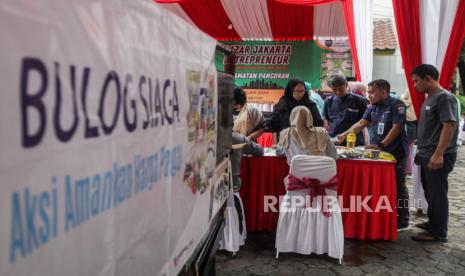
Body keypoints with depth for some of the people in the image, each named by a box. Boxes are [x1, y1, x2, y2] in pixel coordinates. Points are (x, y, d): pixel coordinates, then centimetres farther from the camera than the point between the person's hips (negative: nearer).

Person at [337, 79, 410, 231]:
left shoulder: (396, 105, -11)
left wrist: (381, 145, -21)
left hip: (396, 152, -7)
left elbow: (397, 128, -17)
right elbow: (362, 123, 7)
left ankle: (402, 221, 11)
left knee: (398, 186, 1)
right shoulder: (373, 107, 10)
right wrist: (345, 135, -6)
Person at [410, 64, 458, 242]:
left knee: (437, 194, -2)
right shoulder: (430, 98, 16)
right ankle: (433, 223, 30)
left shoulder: (444, 97, -13)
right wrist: (421, 151, 22)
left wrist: (438, 154, -24)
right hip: (427, 155, 9)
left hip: (438, 157, -9)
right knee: (430, 192, 17)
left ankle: (438, 232, 7)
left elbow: (449, 126, -20)